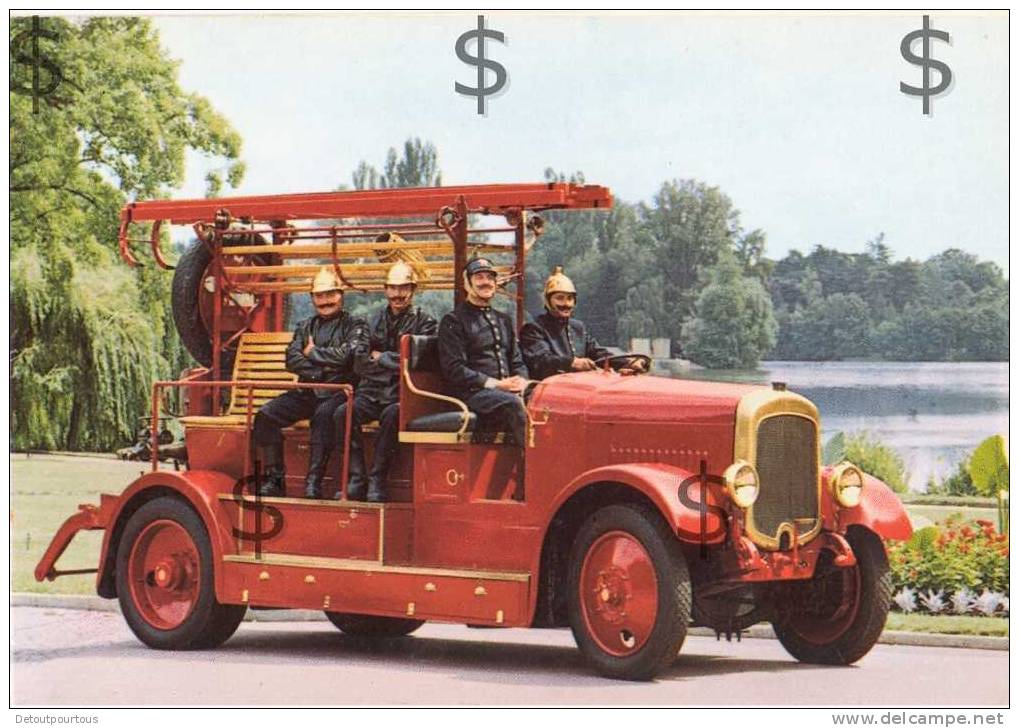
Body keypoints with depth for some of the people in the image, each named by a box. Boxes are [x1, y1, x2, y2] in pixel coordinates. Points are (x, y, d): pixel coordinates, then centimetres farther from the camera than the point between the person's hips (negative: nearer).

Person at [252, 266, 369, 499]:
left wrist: (312, 352, 0)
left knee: (323, 414, -38)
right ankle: (273, 478, -17)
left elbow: (347, 356, -12)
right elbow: (292, 360, 7)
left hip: (338, 392, -5)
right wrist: (325, 368, -8)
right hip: (306, 392, 5)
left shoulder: (355, 326, 7)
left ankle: (314, 481, -37)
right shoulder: (305, 327, 21)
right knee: (266, 414, -18)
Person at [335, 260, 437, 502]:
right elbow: (360, 365, 12)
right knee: (343, 413, -26)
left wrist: (382, 358, 0)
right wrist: (395, 362, -1)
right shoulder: (375, 322, 20)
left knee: (393, 414, -38)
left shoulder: (424, 322, 7)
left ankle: (377, 480, -30)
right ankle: (356, 480, -24)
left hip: (402, 395, -4)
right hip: (372, 392, 4)